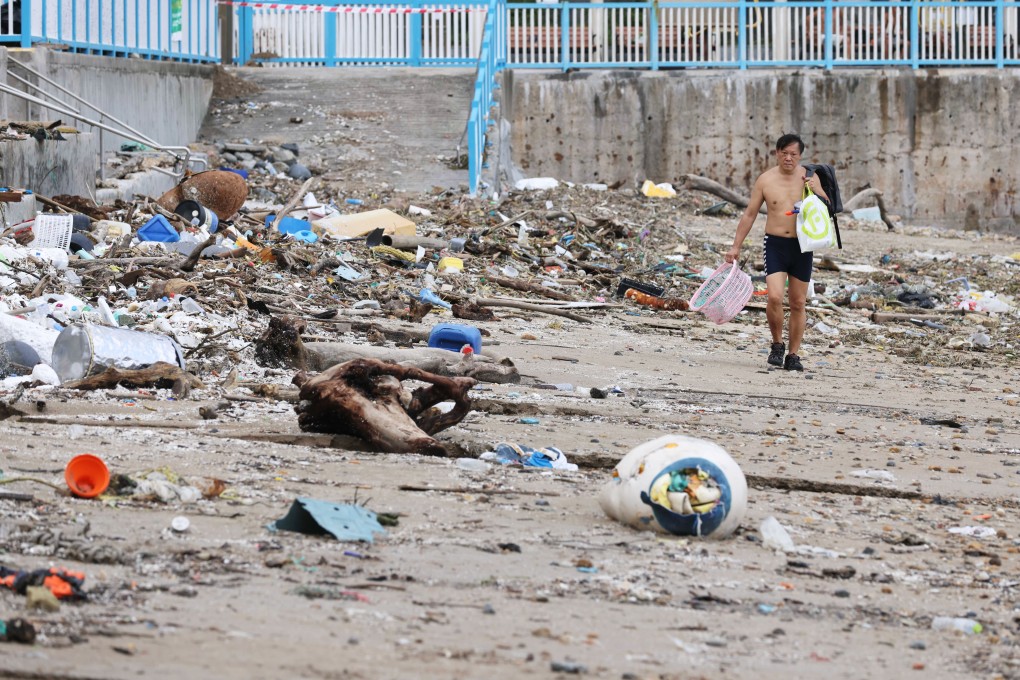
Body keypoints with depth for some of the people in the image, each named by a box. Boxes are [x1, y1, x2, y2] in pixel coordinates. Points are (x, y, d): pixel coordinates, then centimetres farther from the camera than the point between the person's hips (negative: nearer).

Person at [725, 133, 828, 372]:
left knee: (798, 303, 6)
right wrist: (736, 246, 5)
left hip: (802, 247, 2)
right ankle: (777, 345, 4)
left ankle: (793, 355, 15)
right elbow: (749, 214, 7)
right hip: (775, 244, -2)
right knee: (774, 298, -18)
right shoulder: (765, 180, 1)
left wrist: (817, 191, -13)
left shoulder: (809, 177, 3)